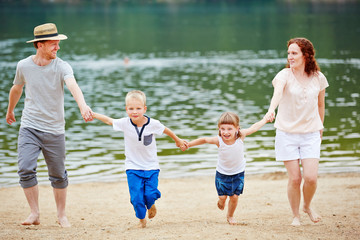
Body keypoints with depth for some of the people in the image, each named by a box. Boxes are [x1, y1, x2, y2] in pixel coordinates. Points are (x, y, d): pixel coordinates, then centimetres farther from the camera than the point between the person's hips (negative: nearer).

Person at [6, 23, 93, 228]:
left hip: (55, 130, -1)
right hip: (29, 128, 1)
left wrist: (83, 105, -52)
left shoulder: (62, 67, -11)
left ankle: (62, 214, 25)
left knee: (58, 175, 7)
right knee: (26, 170, -15)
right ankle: (35, 213, -3)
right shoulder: (24, 66, -3)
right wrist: (10, 110, 33)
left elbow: (73, 85, -32)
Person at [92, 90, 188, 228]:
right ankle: (142, 219, 21)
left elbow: (166, 131, 5)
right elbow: (108, 120, 2)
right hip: (133, 167, 0)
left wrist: (178, 141, 20)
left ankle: (150, 205, 29)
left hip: (151, 166, 0)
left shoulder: (153, 124, -14)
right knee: (136, 197, -7)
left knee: (150, 194, -9)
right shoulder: (124, 123, -13)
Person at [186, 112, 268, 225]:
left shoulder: (241, 135, -25)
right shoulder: (219, 140, -27)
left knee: (234, 197, 0)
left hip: (238, 173, 1)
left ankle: (230, 216, 29)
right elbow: (204, 140, -10)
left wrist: (265, 119, 5)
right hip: (222, 173, -1)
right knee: (223, 196, 0)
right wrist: (188, 144, -4)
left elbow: (254, 127, -7)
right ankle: (221, 201, 39)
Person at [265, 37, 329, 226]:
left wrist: (320, 128, 22)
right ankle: (296, 215, 20)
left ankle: (308, 206, 24)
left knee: (311, 177, -7)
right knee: (294, 178, -3)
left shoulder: (318, 78, -1)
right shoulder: (284, 75, -10)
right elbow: (278, 92, -32)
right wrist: (271, 110, -52)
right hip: (287, 133, -1)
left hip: (310, 134, 2)